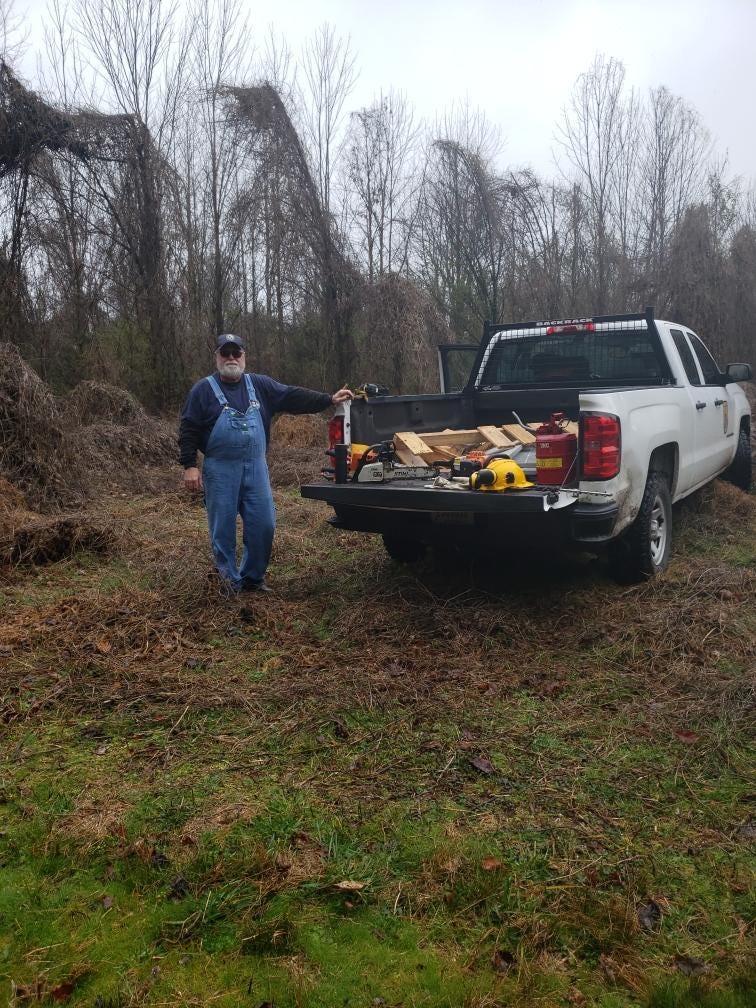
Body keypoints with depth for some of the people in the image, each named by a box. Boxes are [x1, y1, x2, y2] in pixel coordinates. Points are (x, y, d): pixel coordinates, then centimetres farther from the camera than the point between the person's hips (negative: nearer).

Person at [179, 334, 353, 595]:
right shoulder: (204, 390, 1)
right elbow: (188, 429, -2)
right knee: (223, 529, 1)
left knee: (263, 525, 3)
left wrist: (329, 399, -2)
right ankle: (230, 579, 16)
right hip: (220, 471, -3)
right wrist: (189, 466, -9)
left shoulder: (260, 385, 9)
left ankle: (253, 576, 20)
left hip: (256, 468, 3)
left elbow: (293, 396, 5)